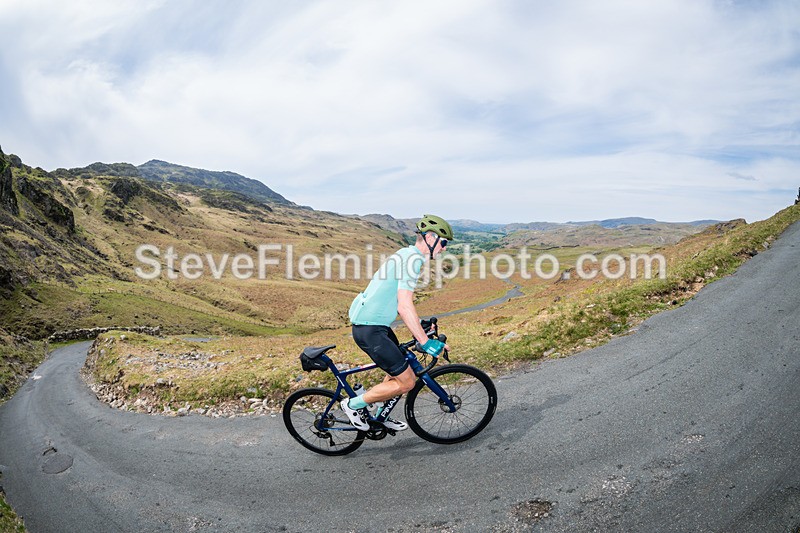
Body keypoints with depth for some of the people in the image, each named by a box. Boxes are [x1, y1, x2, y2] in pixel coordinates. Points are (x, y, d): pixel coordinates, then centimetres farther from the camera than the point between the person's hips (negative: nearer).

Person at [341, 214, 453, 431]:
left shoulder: (407, 255, 14)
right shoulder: (413, 259, -19)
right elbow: (405, 307, -25)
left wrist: (419, 323, 26)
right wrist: (425, 342, -20)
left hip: (375, 323, 10)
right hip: (370, 329, -10)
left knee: (399, 370, 22)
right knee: (407, 382, -4)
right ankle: (353, 404, 11)